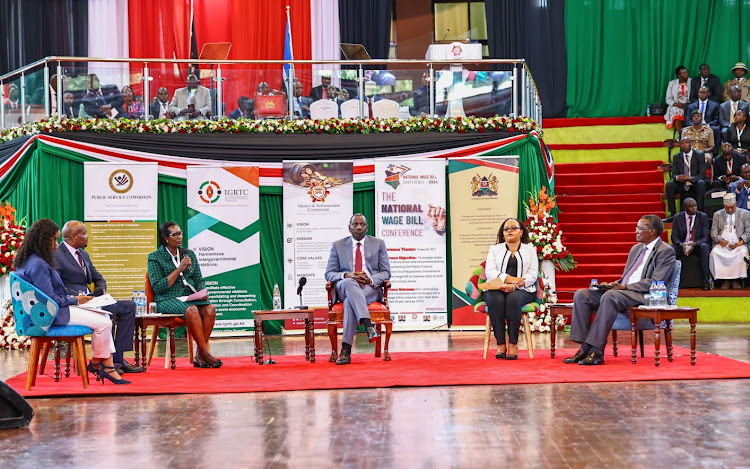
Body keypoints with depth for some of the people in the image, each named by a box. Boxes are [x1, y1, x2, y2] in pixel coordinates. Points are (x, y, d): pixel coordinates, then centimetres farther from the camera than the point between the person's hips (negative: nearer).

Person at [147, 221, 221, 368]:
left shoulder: (189, 254, 18)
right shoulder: (155, 257, 3)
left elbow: (199, 280, 18)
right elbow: (158, 287, -8)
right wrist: (179, 269, -11)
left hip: (190, 296, 5)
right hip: (167, 299, -5)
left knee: (210, 309, -27)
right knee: (191, 310, -36)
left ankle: (199, 356, -22)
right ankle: (205, 354, -28)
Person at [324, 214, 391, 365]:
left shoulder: (378, 244, 13)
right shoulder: (338, 246, 13)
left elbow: (386, 272, 9)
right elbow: (329, 274, 8)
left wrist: (369, 279, -13)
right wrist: (347, 275, -14)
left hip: (371, 288, 0)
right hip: (345, 288, 0)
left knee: (350, 301, -36)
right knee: (349, 282, -39)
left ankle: (346, 349, -42)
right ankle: (368, 325, -54)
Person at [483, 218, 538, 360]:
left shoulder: (530, 249, 16)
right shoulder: (495, 249, 19)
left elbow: (533, 275, 2)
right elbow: (489, 272, 3)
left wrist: (514, 286, -16)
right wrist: (510, 279, -15)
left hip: (522, 290, -1)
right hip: (496, 288, 1)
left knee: (513, 299, -36)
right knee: (496, 300, -35)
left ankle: (513, 344, -31)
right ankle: (500, 344, -32)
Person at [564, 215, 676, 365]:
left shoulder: (666, 251, -2)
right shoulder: (636, 248, 25)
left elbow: (656, 282, -14)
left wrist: (625, 287, -18)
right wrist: (612, 284, 5)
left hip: (643, 296, -9)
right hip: (622, 290, 9)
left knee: (610, 296, -37)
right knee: (581, 295, -11)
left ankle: (597, 352, -37)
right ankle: (584, 348, -17)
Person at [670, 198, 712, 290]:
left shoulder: (703, 217, 1)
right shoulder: (678, 217, 4)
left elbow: (705, 237, -5)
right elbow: (674, 237, 0)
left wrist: (694, 244, -24)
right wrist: (681, 245, -22)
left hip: (698, 246, -1)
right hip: (682, 246, 1)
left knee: (705, 247, -35)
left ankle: (706, 280, -34)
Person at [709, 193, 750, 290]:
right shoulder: (717, 214, 16)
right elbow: (713, 233, 10)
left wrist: (741, 242, -12)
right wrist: (720, 240, -12)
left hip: (738, 244, -1)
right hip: (722, 244, 1)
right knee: (714, 252, -31)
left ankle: (736, 279, -25)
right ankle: (725, 279, -24)